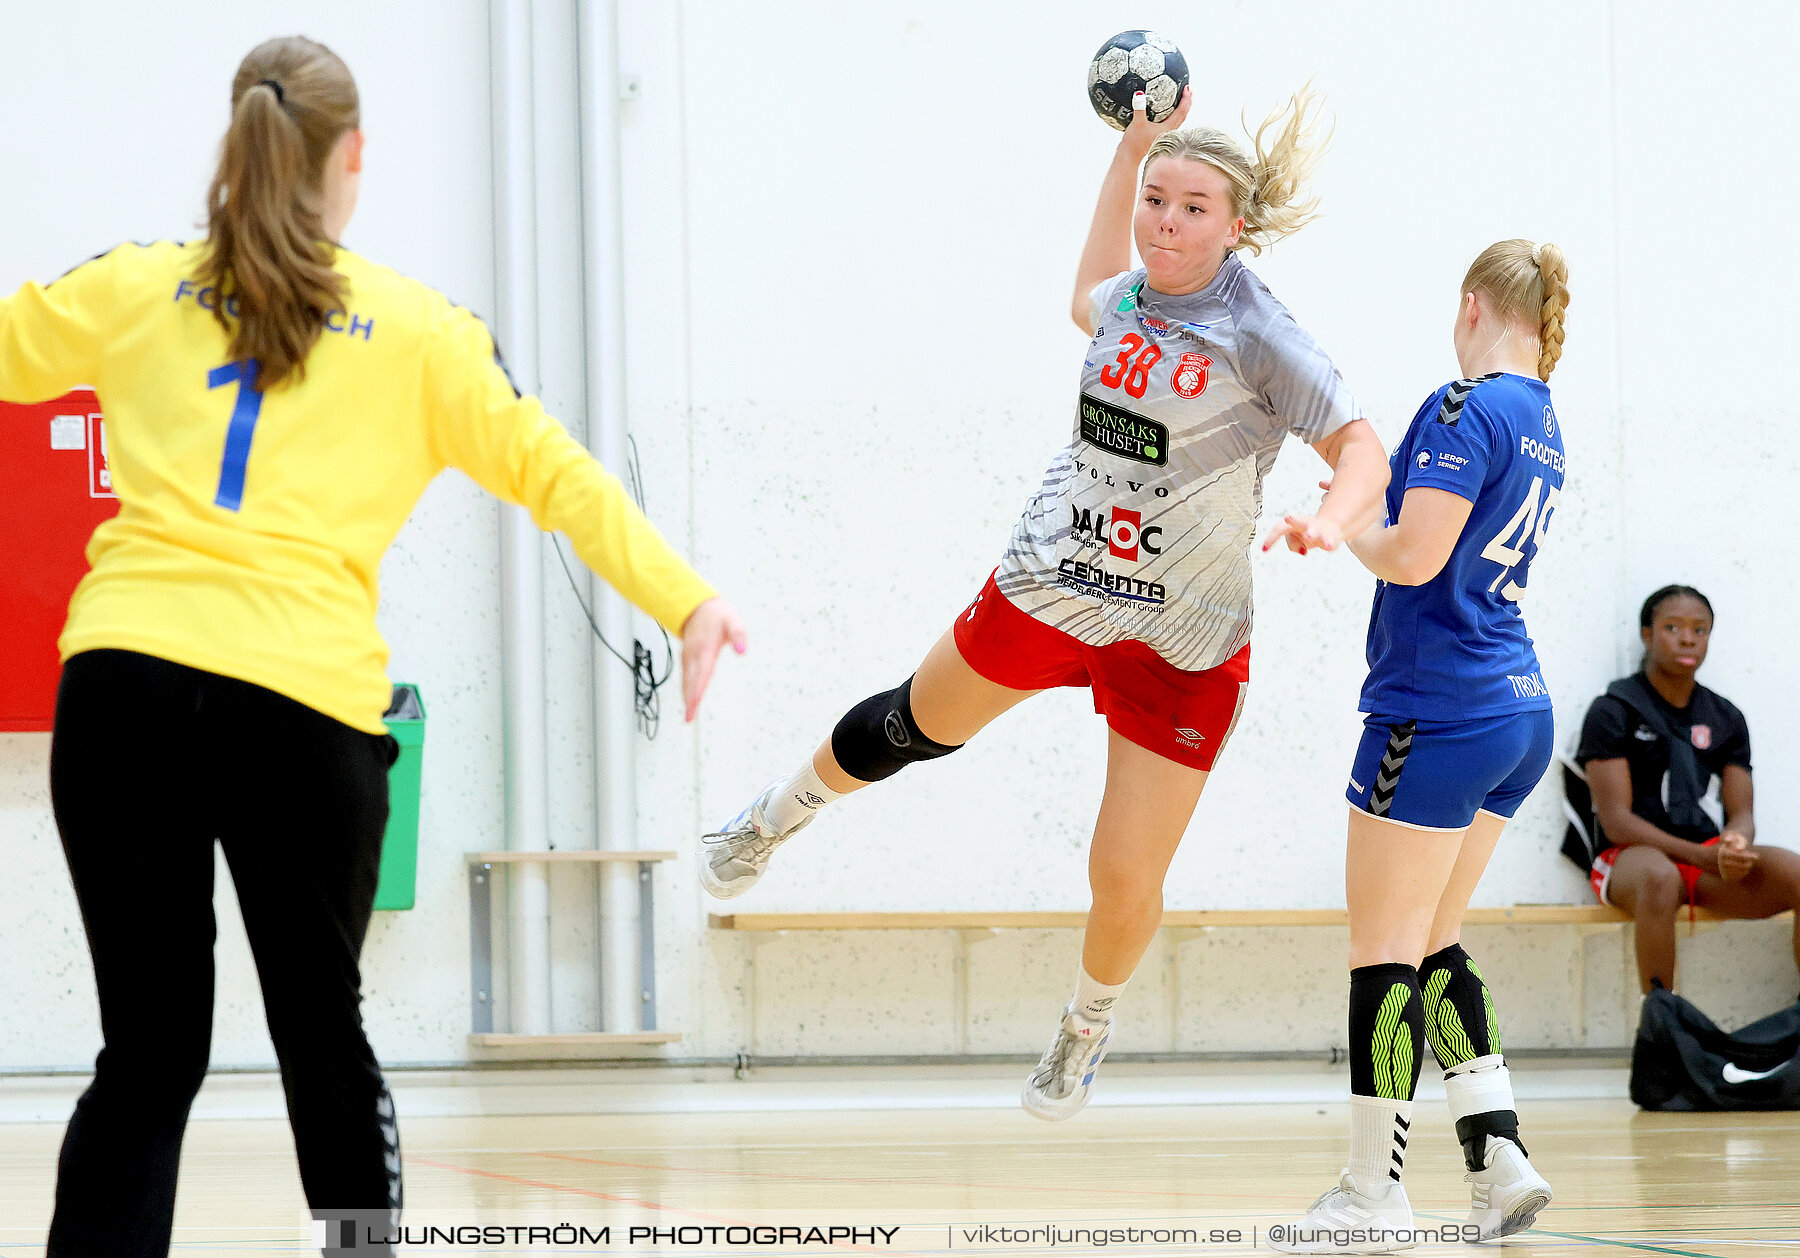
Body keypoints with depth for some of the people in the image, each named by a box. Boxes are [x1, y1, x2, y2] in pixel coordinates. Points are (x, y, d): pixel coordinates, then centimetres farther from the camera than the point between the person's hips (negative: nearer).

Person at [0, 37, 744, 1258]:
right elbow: (552, 470, 8)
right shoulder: (419, 329, 11)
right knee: (322, 1035, 16)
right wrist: (686, 599, 7)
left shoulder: (135, 289, 14)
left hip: (122, 679, 1)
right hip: (306, 704, -1)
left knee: (148, 1056, 4)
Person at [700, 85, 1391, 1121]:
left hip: (1183, 645, -4)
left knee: (1127, 882, -3)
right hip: (1048, 591, 4)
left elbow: (1364, 449, -18)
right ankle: (787, 810, 55)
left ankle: (1090, 1023, 30)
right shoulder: (1129, 297, -3)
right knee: (916, 726, 24)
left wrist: (1331, 522, -40)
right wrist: (1132, 151, 21)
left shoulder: (1258, 335, -19)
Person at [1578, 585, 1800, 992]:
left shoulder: (1726, 718, 18)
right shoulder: (1614, 711, 3)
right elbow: (1616, 821, -7)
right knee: (1658, 876, -42)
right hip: (1631, 856, -4)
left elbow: (1741, 814, 11)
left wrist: (1735, 844, -17)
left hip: (1712, 856, 4)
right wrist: (1703, 856, -19)